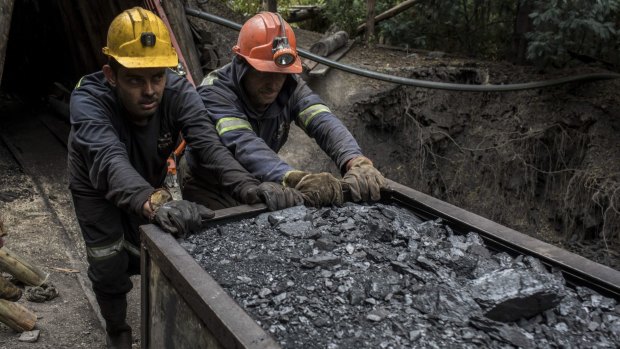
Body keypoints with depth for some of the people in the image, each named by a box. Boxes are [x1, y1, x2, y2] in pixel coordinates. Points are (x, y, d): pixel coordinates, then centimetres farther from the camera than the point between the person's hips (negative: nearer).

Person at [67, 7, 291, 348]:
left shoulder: (178, 92, -30)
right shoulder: (88, 99, -38)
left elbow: (207, 144, -43)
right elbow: (109, 160, -56)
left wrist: (246, 186, -63)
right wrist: (154, 203, -75)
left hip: (151, 182, 3)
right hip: (96, 189, -2)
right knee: (109, 268, 1)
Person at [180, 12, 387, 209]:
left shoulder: (290, 87, -17)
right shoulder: (214, 93, -31)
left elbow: (323, 123, -33)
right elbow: (243, 144, -48)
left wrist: (357, 163, -54)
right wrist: (297, 180, -64)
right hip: (209, 187, -4)